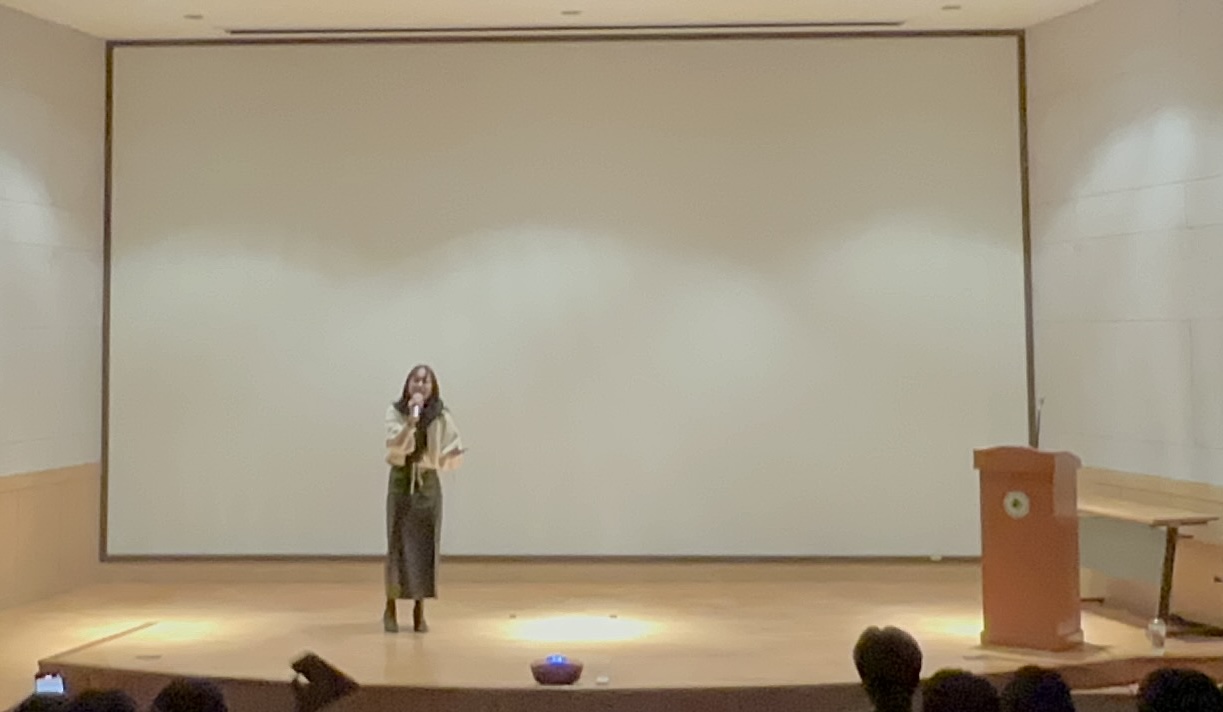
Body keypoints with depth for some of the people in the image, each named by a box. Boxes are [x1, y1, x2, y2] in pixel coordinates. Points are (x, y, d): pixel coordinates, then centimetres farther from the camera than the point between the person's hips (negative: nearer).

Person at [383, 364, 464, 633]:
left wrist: (452, 455, -19)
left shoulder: (441, 416, -2)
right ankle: (390, 609, 14)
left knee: (426, 548, 3)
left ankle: (419, 611, 16)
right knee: (398, 547, -2)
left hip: (428, 484, 1)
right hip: (401, 482, -1)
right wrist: (411, 419, -32)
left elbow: (454, 455, 3)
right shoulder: (395, 412, -6)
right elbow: (395, 446, -21)